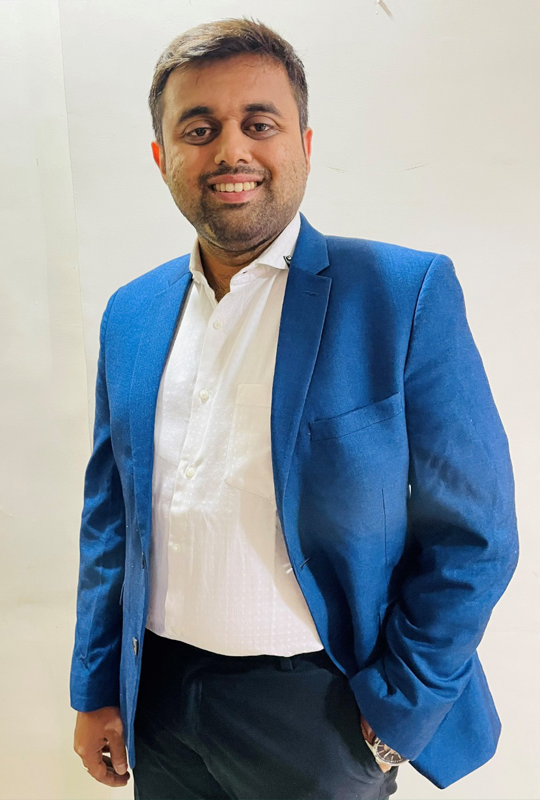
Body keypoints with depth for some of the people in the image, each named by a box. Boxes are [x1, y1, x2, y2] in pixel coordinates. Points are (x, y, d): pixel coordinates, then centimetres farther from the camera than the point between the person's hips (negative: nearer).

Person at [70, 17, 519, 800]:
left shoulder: (407, 293, -13)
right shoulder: (130, 313, 2)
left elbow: (473, 537, -11)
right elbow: (111, 516, 8)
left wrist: (396, 714, -10)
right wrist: (97, 688, 8)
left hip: (319, 711, -4)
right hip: (159, 699, 5)